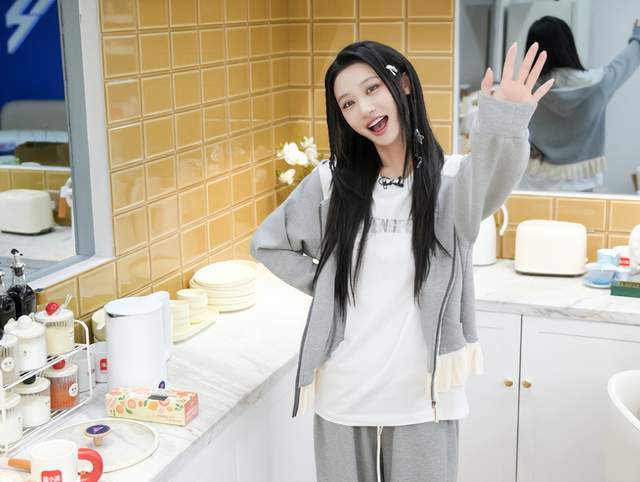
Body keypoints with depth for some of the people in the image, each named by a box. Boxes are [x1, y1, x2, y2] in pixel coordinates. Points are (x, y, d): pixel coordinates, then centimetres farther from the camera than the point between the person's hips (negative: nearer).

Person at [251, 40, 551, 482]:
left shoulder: (451, 179, -6)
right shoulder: (332, 182, 0)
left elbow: (492, 179, -31)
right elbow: (267, 244, 12)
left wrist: (505, 123, -50)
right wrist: (322, 286, 1)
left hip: (420, 395, -2)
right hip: (342, 394, 2)